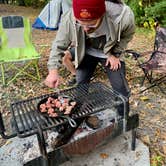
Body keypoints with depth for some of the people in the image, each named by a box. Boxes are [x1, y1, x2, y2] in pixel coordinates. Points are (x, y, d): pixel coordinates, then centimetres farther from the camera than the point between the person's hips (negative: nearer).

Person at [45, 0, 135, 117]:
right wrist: (53, 70, -29)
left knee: (120, 88, -2)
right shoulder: (69, 19, -33)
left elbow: (127, 36, -12)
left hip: (111, 53, -1)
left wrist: (115, 54, -13)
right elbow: (59, 45, -19)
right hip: (86, 53, 1)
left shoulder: (123, 16, -36)